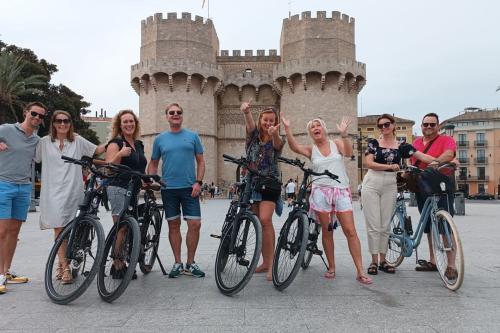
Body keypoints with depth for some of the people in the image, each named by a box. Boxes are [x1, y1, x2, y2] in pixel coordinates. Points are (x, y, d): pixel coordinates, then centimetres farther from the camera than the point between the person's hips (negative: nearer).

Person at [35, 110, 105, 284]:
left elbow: (97, 150, 14)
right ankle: (64, 267, -4)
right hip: (52, 190, 0)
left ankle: (61, 264, 18)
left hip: (72, 190, 0)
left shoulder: (78, 141, 9)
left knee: (67, 228, 2)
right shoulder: (44, 142, 9)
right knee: (58, 227, -8)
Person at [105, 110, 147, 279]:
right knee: (121, 228, -8)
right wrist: (120, 153, -26)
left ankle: (119, 264, 13)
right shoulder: (115, 143, -3)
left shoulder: (139, 144, 18)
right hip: (119, 189, -7)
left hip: (133, 191, 7)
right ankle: (118, 267, -1)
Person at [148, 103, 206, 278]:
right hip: (168, 188, 1)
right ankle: (178, 263, 20)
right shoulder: (160, 139, 8)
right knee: (174, 225, 8)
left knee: (195, 224, -4)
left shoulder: (192, 136, 6)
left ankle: (190, 263, 11)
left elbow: (200, 161, 5)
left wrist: (198, 182, -6)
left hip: (189, 188, -1)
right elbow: (153, 163, 12)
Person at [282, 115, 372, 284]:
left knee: (350, 231, -5)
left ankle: (360, 272, -1)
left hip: (341, 191, -1)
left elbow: (348, 152, -12)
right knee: (326, 231, 6)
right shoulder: (311, 150, 8)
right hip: (321, 192, 1)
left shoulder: (336, 143, 8)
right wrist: (287, 129, -22)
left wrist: (344, 134, -25)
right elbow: (294, 147, -11)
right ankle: (331, 267, 20)